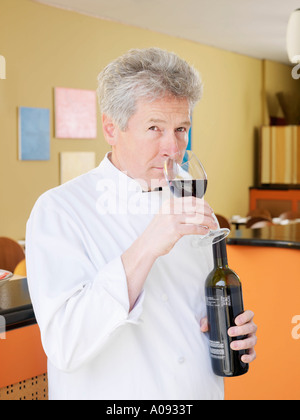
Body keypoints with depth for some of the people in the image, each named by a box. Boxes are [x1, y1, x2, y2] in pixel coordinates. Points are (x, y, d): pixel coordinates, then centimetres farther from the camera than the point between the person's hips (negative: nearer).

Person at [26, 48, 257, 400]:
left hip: (204, 393, 5)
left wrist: (237, 332, -7)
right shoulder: (59, 210, -17)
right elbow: (64, 348, -27)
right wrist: (145, 249, -34)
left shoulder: (192, 208, 3)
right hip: (113, 397, -5)